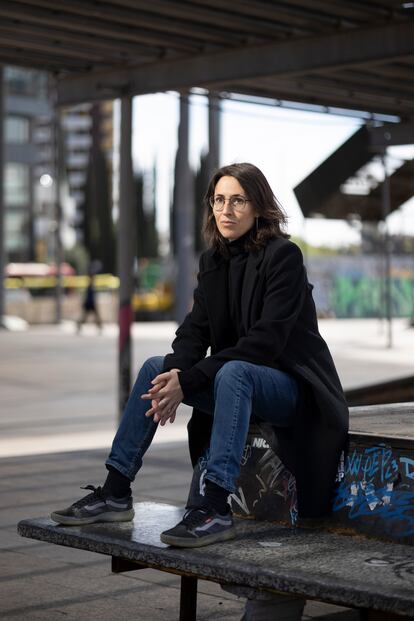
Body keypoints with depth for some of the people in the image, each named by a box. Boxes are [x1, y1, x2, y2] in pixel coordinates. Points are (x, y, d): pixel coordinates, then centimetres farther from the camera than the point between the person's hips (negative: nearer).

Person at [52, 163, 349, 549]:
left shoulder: (283, 255, -16)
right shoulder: (213, 260, 7)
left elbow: (266, 340, -24)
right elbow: (195, 328, 0)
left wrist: (189, 380, -27)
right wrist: (176, 372, -23)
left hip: (293, 385, -7)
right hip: (236, 381, 7)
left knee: (233, 372, -35)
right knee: (155, 367, -6)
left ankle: (215, 509, -41)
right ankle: (115, 493, -6)